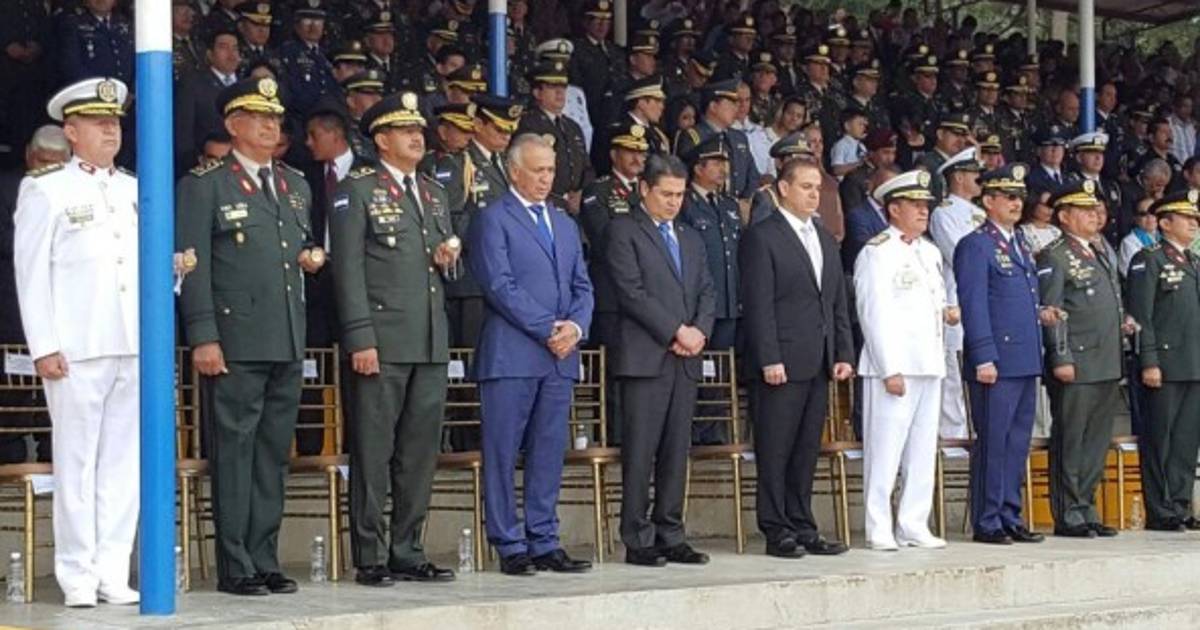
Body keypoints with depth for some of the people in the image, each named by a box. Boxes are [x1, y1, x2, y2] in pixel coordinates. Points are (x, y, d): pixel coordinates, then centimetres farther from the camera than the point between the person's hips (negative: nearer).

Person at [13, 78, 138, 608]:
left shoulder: (135, 190, 16)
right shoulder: (45, 189, 1)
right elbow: (31, 272, -3)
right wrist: (43, 347, -9)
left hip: (133, 346, 5)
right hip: (77, 349, -5)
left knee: (123, 462, 5)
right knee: (76, 462, -1)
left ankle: (113, 574, 10)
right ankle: (78, 578, 5)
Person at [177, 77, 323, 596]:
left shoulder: (296, 185, 18)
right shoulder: (203, 186, -2)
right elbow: (193, 266, -7)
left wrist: (313, 256, 6)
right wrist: (202, 337, -14)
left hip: (288, 344, 6)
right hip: (234, 343, -6)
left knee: (273, 454, 9)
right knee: (234, 451, -3)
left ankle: (265, 561, 16)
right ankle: (235, 568, 1)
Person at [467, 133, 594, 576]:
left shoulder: (565, 224, 20)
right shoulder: (492, 220, -2)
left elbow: (582, 287, 17)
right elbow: (500, 286, -11)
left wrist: (575, 326, -4)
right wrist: (547, 329, -13)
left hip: (560, 356, 6)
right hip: (511, 355, -6)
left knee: (549, 453, 7)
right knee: (503, 454, -2)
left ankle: (544, 543, 12)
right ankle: (510, 547, 3)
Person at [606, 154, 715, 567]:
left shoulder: (691, 239, 21)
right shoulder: (623, 231, -1)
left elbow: (707, 292, 17)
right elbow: (631, 291, -10)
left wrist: (699, 332, -3)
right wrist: (676, 331, -12)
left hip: (685, 360, 6)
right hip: (644, 358, -6)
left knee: (677, 452, 7)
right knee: (640, 452, -5)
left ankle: (670, 536, 11)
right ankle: (638, 540, -2)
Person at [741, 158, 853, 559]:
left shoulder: (825, 239, 18)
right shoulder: (762, 237, -4)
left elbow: (838, 302, 19)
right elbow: (759, 304, -10)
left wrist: (843, 354, 9)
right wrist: (769, 359, -16)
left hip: (819, 363, 7)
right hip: (783, 361, -7)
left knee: (807, 450, 10)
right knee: (776, 449, -3)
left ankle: (803, 528, 15)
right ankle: (777, 531, 2)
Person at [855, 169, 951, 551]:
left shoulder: (930, 252, 19)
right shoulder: (876, 253, -7)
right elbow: (874, 314, -11)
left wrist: (947, 312, 6)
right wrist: (890, 370, -16)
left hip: (929, 363, 8)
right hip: (893, 366, -8)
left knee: (923, 450, 9)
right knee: (885, 449, -6)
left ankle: (913, 526, 15)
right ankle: (879, 530, -1)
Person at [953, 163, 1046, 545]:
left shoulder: (1021, 246, 19)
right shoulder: (975, 246, -7)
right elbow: (973, 305, -12)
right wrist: (983, 358, -17)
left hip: (1025, 362, 8)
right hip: (997, 362, -8)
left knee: (1018, 442, 10)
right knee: (992, 442, -5)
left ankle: (1010, 518, 17)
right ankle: (987, 523, 1)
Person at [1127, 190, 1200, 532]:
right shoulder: (1149, 260, -3)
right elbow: (1141, 315, -10)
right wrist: (1149, 363, -16)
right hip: (1165, 366, -7)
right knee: (1160, 440, -3)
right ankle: (1160, 513, 0)